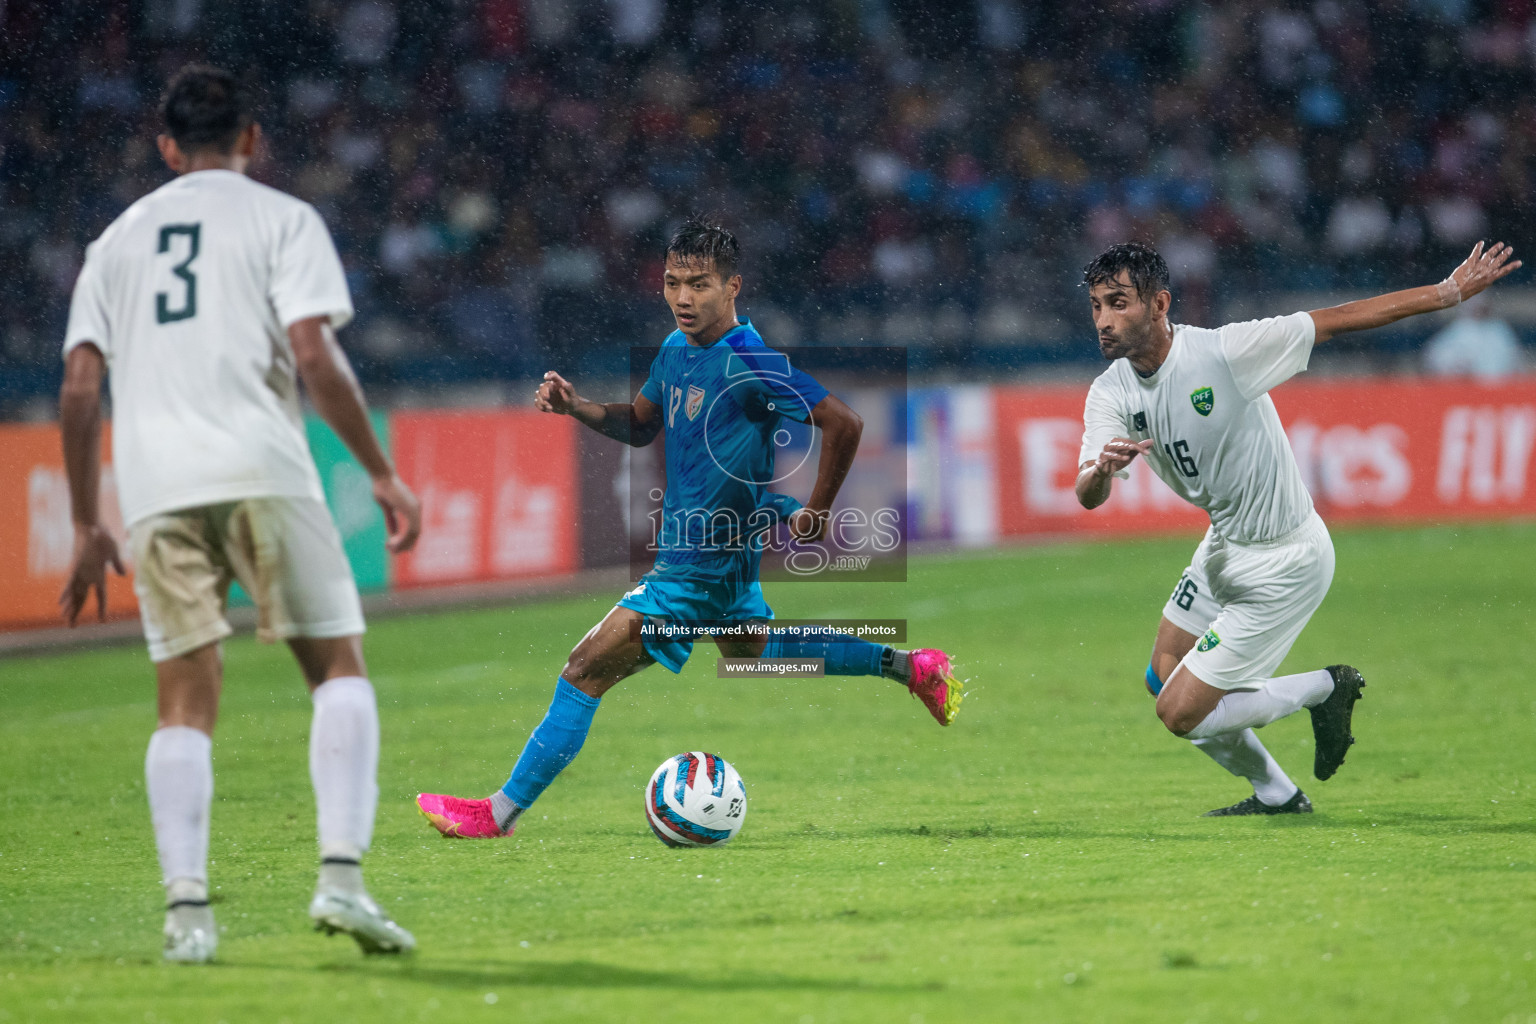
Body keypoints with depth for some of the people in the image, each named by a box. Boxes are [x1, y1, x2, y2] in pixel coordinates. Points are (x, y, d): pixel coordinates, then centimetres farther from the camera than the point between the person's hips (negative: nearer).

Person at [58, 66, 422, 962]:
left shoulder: (118, 239, 21)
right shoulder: (282, 218, 9)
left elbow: (80, 388, 13)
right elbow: (313, 352, -5)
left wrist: (88, 526, 18)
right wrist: (383, 474, 0)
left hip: (153, 486, 3)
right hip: (261, 472, -3)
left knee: (186, 703, 6)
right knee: (340, 667, 6)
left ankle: (186, 904, -7)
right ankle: (342, 875, -10)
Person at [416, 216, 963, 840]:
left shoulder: (750, 362, -21)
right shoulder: (677, 349, 5)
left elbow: (843, 425, -22)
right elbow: (640, 425, 18)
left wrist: (815, 515, -15)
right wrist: (575, 407, -1)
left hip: (700, 567, -10)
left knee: (587, 671, -10)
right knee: (753, 652, 31)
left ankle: (502, 812, -3)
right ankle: (909, 667, 42)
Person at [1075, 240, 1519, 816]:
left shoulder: (1223, 351, -25)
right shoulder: (1111, 394, -8)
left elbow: (1340, 319, -20)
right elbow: (1088, 497, -19)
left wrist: (1451, 292, -20)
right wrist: (1101, 469, -44)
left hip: (1283, 564, -8)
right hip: (1224, 547, 8)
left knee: (1182, 713, -8)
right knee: (1164, 679, 19)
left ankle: (1324, 690, 11)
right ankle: (1275, 798, 36)